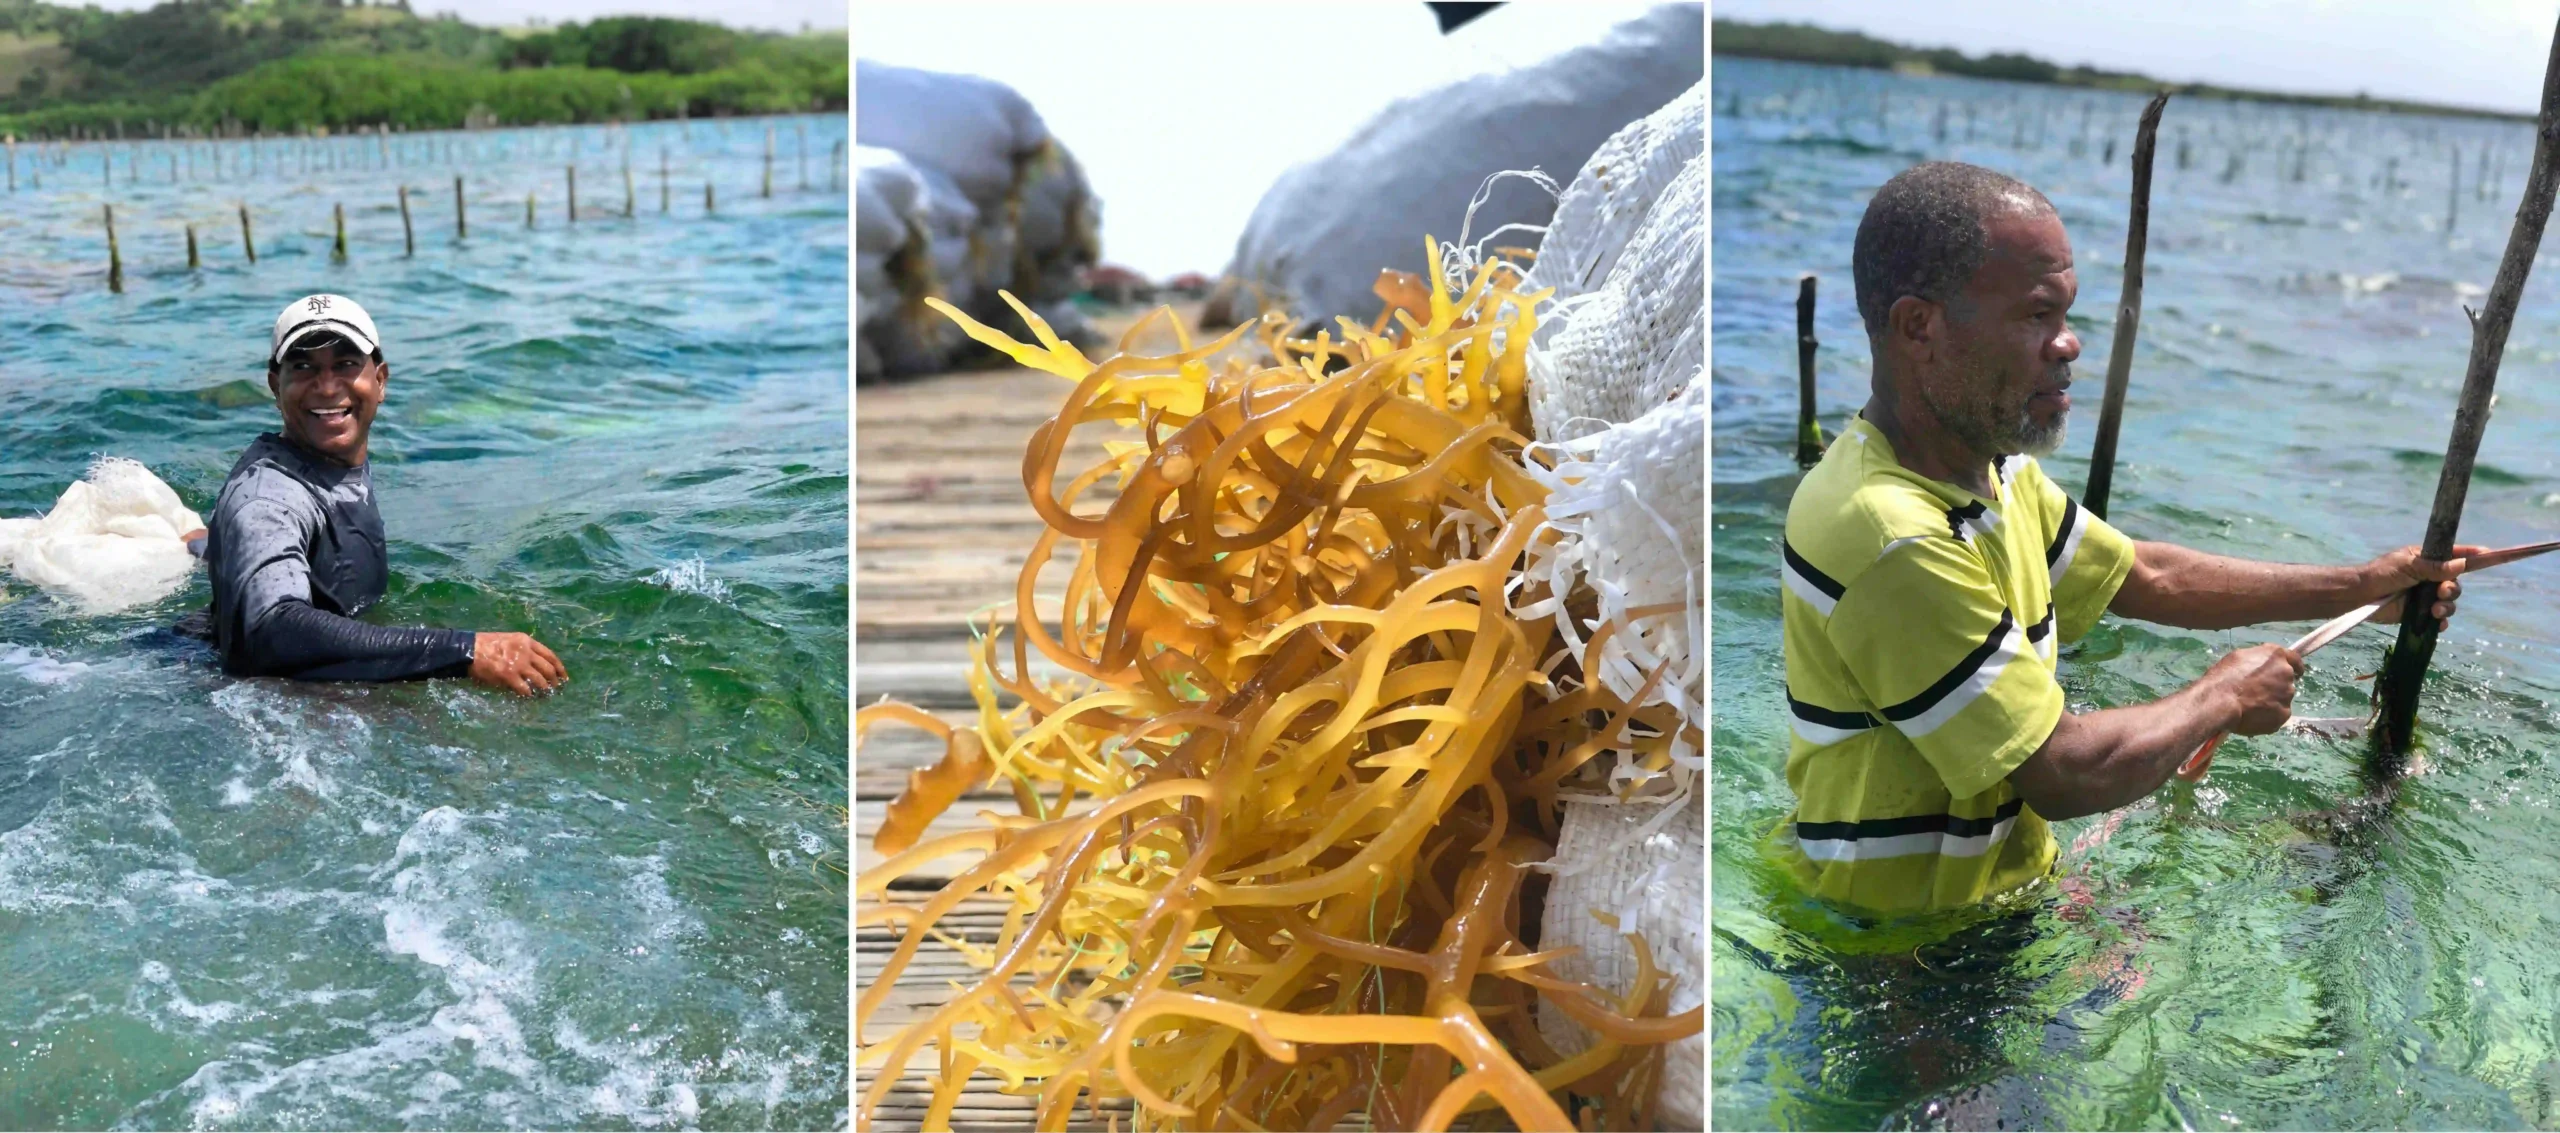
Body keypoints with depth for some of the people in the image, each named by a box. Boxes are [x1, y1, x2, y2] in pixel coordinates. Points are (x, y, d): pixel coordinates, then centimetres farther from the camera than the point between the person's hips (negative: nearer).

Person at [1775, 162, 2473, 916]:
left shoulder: (1994, 471, 4)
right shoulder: (1892, 539, -31)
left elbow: (2149, 578, 17)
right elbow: (2066, 777, -27)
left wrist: (2360, 588, 12)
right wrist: (2221, 699, -9)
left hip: (1996, 892, 9)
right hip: (1902, 933, -9)